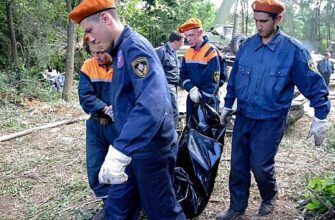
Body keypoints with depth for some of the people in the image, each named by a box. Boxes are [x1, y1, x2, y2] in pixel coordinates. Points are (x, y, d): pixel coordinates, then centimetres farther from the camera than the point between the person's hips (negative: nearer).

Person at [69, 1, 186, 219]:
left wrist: (119, 150, -44)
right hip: (135, 147, 9)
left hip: (151, 149, -9)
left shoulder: (135, 47, -21)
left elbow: (152, 104, -37)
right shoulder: (121, 49, 10)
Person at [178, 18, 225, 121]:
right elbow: (183, 74, 6)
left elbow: (213, 81, -16)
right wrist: (191, 89, -14)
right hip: (192, 99, 7)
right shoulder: (188, 52, 9)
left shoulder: (211, 52, -13)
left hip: (208, 101, -7)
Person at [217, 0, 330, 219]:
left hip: (271, 121, -4)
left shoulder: (293, 49, -13)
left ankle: (270, 197, 33)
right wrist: (227, 105, 16)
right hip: (243, 117, 4)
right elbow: (234, 78, 12)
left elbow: (314, 84, -9)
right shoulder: (247, 45, 0)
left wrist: (320, 118, -10)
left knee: (260, 165, 1)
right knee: (238, 164, 9)